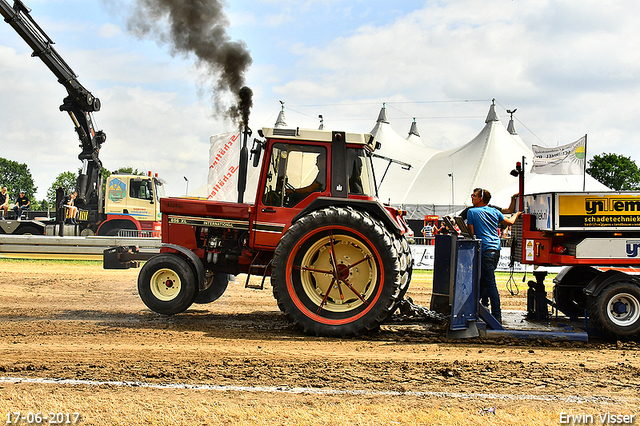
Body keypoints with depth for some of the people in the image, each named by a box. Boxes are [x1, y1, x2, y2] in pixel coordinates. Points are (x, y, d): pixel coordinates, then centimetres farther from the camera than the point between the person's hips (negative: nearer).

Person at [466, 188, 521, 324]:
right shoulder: (495, 212, 14)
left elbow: (471, 233, -2)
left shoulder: (472, 212, -1)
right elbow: (510, 222, 26)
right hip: (496, 249, 7)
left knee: (490, 284, -8)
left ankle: (497, 316, -11)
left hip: (485, 250, -7)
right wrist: (517, 214, 46)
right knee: (482, 281, 16)